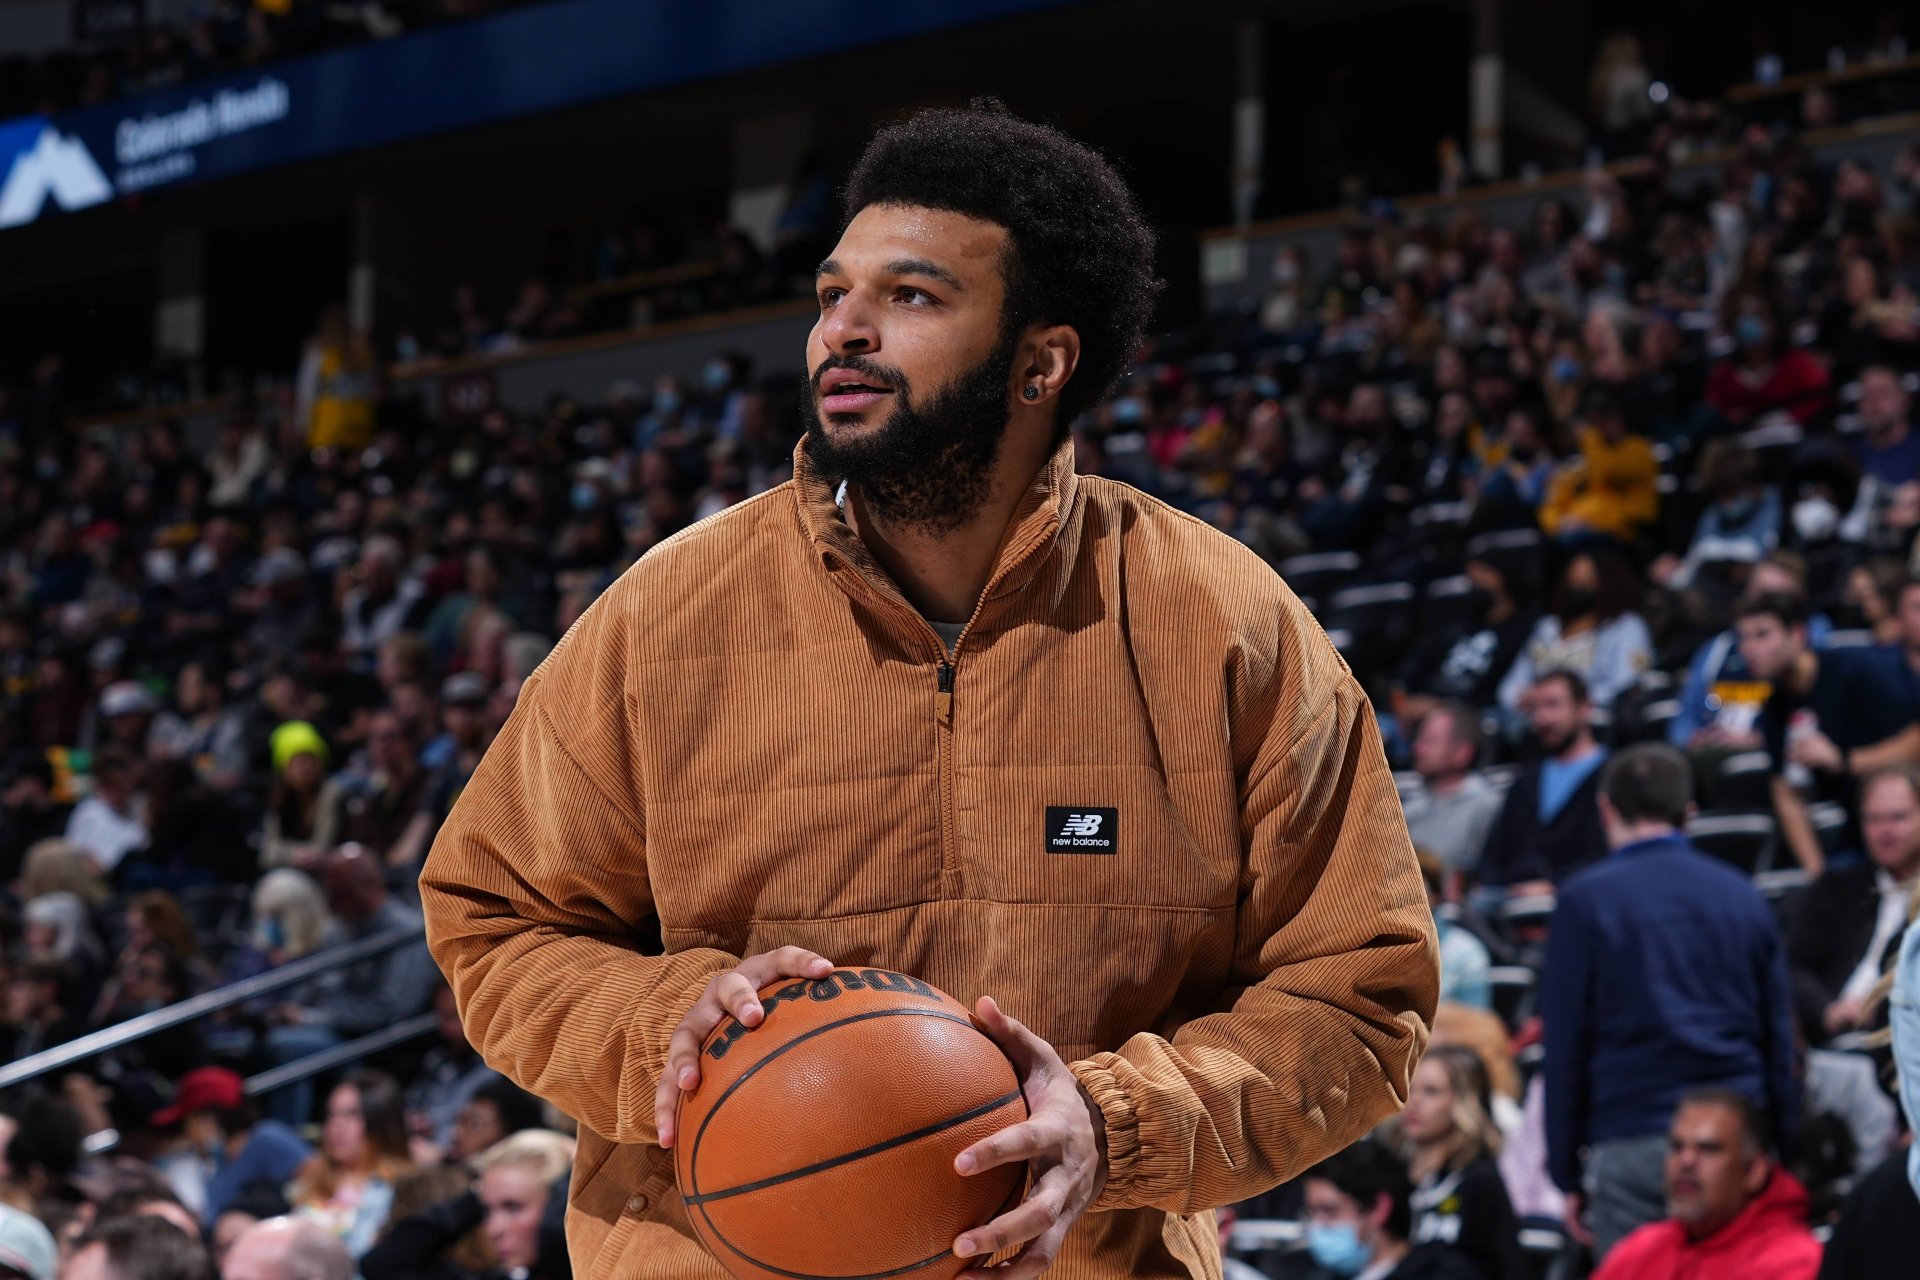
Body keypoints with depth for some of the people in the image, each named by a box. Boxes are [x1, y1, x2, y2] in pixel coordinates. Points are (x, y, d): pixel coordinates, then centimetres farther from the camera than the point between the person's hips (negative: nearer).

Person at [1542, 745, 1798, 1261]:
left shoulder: (1585, 901, 1)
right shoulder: (1744, 896, 12)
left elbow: (1565, 1044, 0)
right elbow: (1780, 1039, 13)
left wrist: (1567, 1173, 4)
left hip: (1630, 1146, -3)